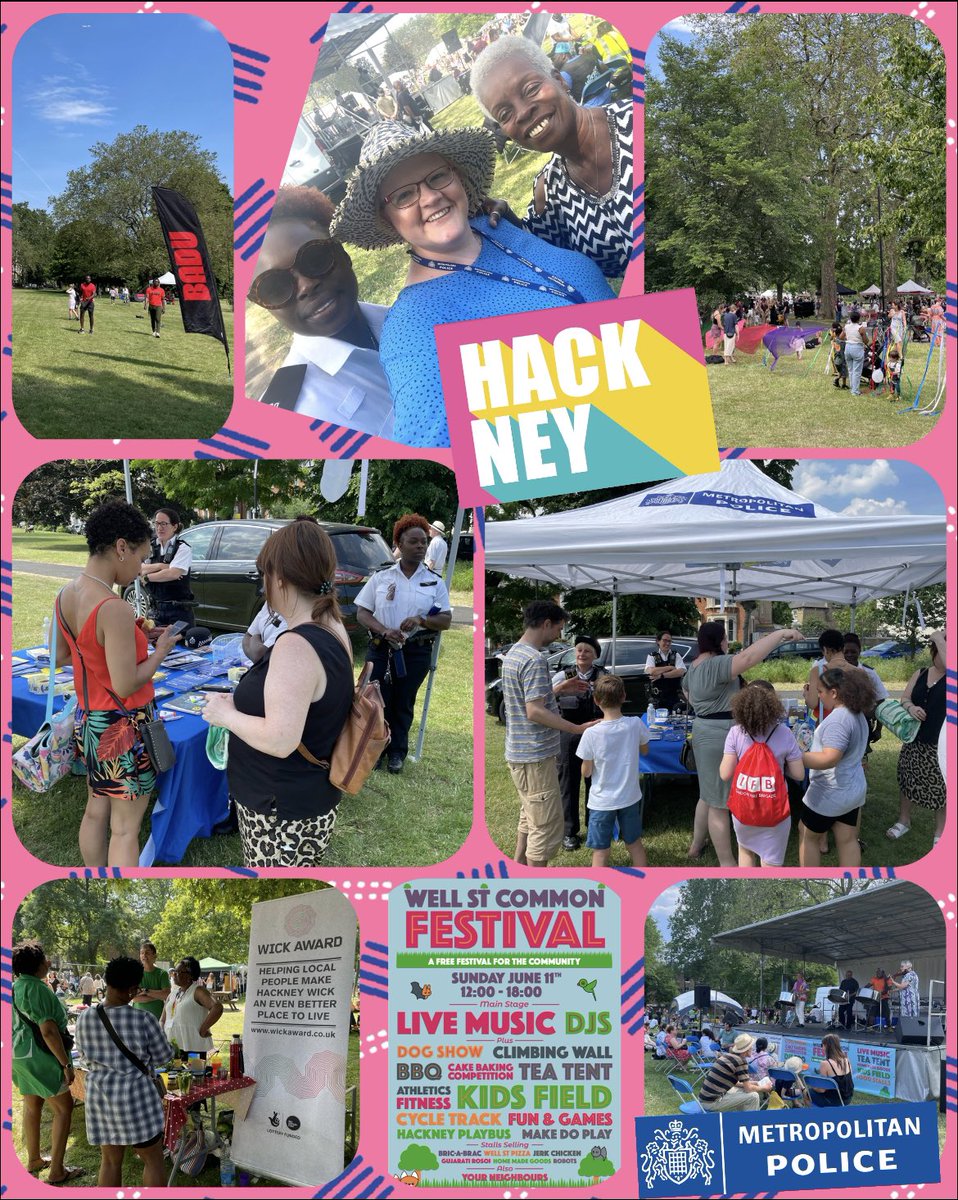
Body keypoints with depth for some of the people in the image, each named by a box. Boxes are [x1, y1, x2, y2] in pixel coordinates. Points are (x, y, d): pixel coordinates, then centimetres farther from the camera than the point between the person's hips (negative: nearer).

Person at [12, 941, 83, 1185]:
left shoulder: (15, 987, 5)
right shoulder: (37, 989, -21)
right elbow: (48, 1031, -24)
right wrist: (66, 1064, -19)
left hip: (20, 1055, 9)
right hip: (40, 1057, -9)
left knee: (32, 1106, 21)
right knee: (63, 1108, 0)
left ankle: (34, 1160, 32)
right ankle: (56, 1171, 1)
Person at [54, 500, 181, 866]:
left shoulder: (66, 595, -1)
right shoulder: (115, 609, -28)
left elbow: (60, 656, 12)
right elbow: (126, 686, -25)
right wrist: (160, 651, -10)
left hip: (88, 720, 8)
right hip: (123, 728, -8)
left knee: (96, 811, 21)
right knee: (125, 828, 3)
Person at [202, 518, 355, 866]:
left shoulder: (295, 646, -27)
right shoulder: (333, 630, 3)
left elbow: (280, 740, -31)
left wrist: (227, 715, -15)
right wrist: (242, 703, 10)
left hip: (284, 816, -10)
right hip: (311, 800, 10)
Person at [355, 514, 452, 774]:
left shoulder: (434, 582, 4)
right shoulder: (381, 577, 3)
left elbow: (446, 620, 1)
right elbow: (362, 613, 1)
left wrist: (422, 620, -19)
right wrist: (385, 631, -17)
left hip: (416, 652, 0)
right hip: (381, 649, 0)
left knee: (404, 704, 8)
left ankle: (397, 752, 20)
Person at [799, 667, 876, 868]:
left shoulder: (838, 719, -24)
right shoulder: (858, 714, 8)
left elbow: (829, 759, -32)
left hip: (831, 793, -9)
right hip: (853, 789, 9)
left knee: (808, 836, 8)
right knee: (847, 840, 12)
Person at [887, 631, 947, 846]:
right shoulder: (920, 675, 4)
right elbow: (904, 699, 6)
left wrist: (939, 639, -25)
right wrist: (911, 707, -17)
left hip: (940, 745, -4)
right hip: (915, 740, 5)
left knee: (941, 788, 4)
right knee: (907, 780, 16)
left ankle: (940, 834, 22)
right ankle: (904, 821, 37)